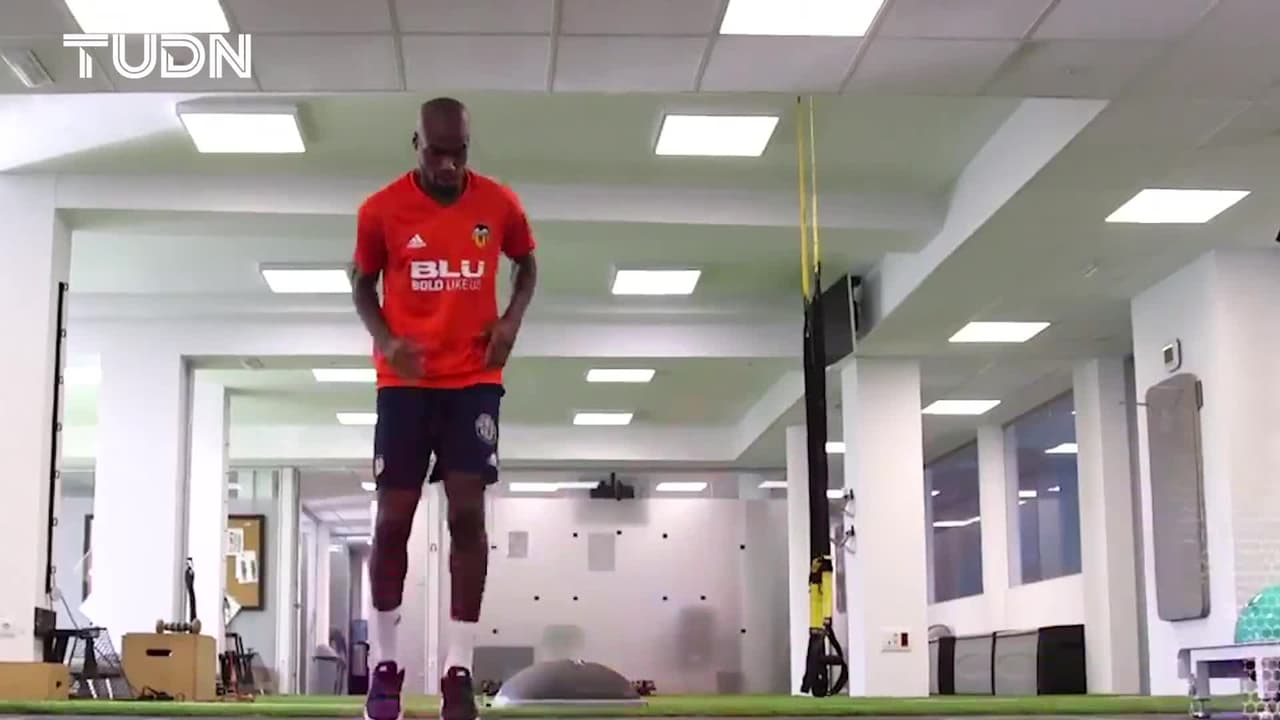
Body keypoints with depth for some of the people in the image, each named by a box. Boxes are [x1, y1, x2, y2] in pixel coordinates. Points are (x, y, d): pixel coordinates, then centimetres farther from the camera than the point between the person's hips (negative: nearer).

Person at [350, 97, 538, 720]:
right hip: (405, 381, 0)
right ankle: (385, 663, 14)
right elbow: (362, 282, 7)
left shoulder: (500, 205, -2)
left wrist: (512, 319, -3)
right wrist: (384, 340, -11)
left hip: (474, 380, 1)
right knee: (394, 517, 0)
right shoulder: (381, 210, -6)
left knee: (468, 512, -7)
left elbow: (526, 264, 15)